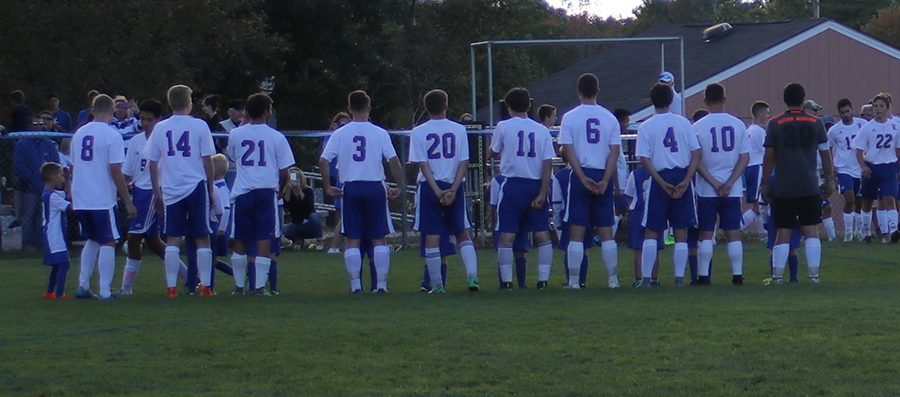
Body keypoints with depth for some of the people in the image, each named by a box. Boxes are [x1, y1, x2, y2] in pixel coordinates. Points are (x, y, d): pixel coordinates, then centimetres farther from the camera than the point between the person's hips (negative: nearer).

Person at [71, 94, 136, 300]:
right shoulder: (112, 136, -10)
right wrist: (128, 202, -8)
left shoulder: (79, 134, 9)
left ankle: (83, 285, 15)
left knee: (92, 241, 20)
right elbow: (116, 171, -14)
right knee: (108, 243, 2)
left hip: (80, 199, 6)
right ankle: (105, 291, -3)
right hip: (102, 200, -6)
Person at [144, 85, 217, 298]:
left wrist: (157, 193, 14)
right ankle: (205, 286, 2)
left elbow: (152, 163, 6)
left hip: (171, 190, 2)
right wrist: (211, 190, 6)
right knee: (202, 238, 5)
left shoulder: (160, 128, 3)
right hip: (196, 186, -2)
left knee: (173, 240, 5)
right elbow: (207, 161, -3)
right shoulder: (199, 126, -3)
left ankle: (171, 287, 0)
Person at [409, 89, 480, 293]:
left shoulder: (418, 132, -2)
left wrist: (437, 191, -10)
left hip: (429, 187, -1)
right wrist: (453, 190, -7)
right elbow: (464, 163, -4)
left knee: (432, 238, 2)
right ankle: (472, 276, -4)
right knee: (462, 234, 12)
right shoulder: (459, 130, 1)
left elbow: (423, 164, -8)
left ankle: (437, 285, 3)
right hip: (453, 186, 1)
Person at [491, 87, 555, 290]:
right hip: (536, 185, 2)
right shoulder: (542, 130, 3)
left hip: (513, 185, -2)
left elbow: (494, 152, 13)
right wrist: (542, 193, -2)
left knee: (507, 235, 2)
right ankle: (543, 279, 2)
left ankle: (506, 281, -1)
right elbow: (547, 163, -2)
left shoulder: (503, 127, -2)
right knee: (542, 235, 6)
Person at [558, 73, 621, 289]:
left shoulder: (570, 117, -2)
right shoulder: (609, 118, 5)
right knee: (606, 231, 7)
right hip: (603, 176, 2)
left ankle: (574, 281, -1)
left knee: (577, 232, 0)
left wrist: (584, 179, -10)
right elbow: (615, 151, -2)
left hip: (580, 176, -2)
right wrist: (605, 181, -6)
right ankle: (613, 279, 6)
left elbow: (569, 151, -8)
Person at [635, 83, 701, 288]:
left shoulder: (646, 127, -3)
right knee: (681, 232, 6)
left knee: (652, 231, 6)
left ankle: (646, 278, 2)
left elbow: (644, 159, -9)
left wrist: (663, 184, -8)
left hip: (661, 179, -2)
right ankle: (679, 277, 4)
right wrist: (686, 181, -6)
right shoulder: (683, 123, 3)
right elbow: (696, 153, -1)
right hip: (683, 177, 2)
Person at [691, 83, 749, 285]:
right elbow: (745, 157, -2)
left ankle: (703, 275, 1)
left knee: (706, 233, 3)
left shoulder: (698, 127, -5)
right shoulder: (738, 124, 1)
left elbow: (696, 160, -8)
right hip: (733, 190, 2)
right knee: (733, 233, 6)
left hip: (706, 190, -2)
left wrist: (714, 183, -6)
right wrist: (729, 183, -5)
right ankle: (737, 275, 4)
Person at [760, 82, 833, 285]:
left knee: (783, 233, 3)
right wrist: (829, 180, 15)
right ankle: (814, 275, 3)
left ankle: (778, 276, 1)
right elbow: (825, 155, 6)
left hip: (783, 188, -1)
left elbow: (769, 156, -1)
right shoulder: (816, 123, 2)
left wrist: (765, 183, 6)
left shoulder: (775, 124, -2)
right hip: (810, 187, 1)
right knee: (811, 230, 7)